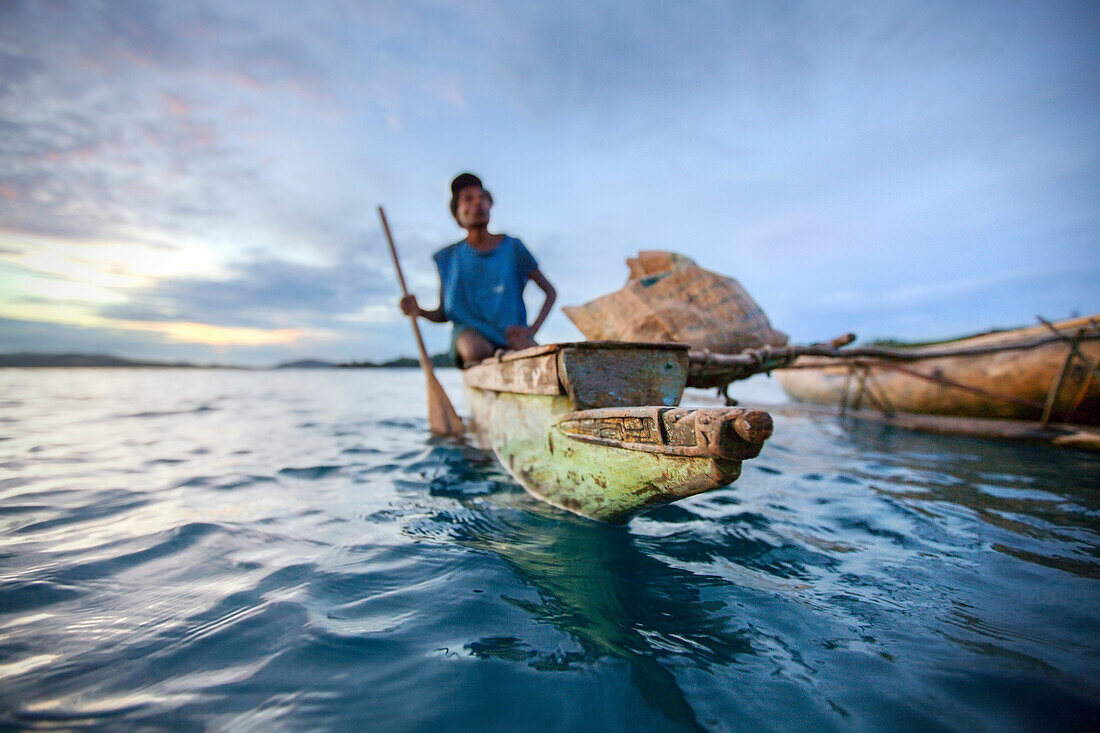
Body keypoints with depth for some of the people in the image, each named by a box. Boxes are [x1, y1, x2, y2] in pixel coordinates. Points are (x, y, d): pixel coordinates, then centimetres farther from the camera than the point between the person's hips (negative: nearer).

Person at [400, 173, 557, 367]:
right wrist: (420, 312, -8)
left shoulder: (512, 248, 5)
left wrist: (532, 330, -5)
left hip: (510, 331, 0)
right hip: (470, 330, 1)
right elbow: (443, 314, 15)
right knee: (476, 351, -36)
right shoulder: (449, 258, 8)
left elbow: (551, 292, 9)